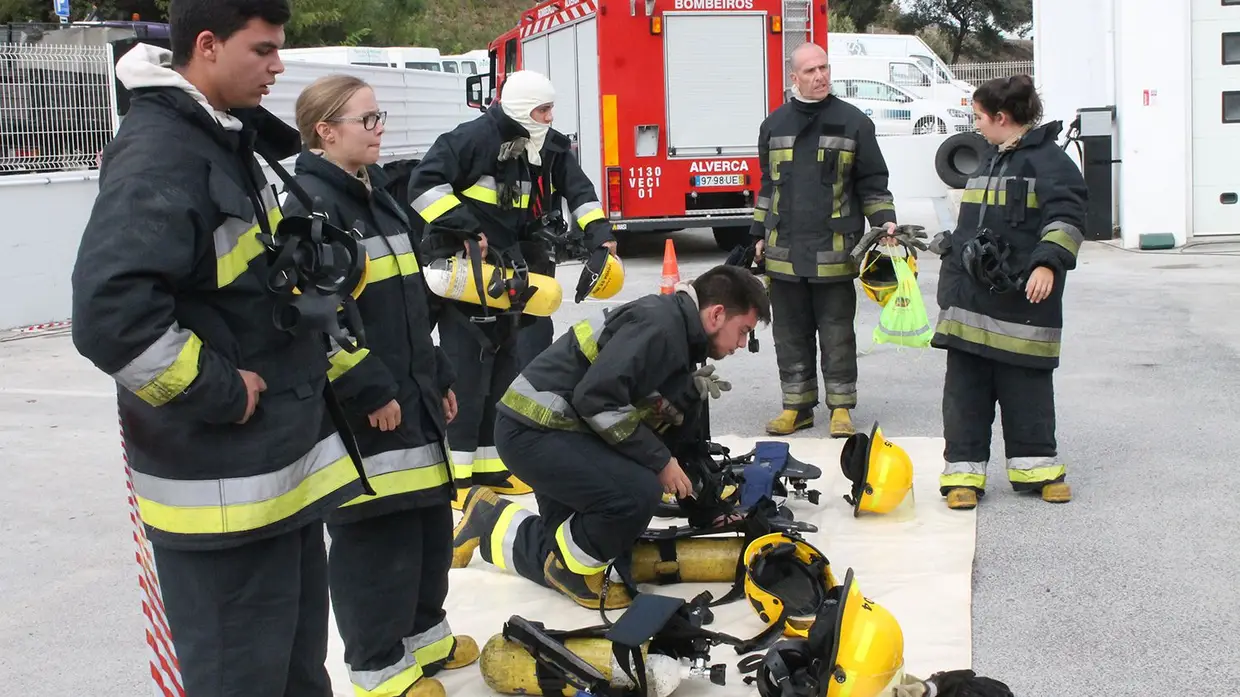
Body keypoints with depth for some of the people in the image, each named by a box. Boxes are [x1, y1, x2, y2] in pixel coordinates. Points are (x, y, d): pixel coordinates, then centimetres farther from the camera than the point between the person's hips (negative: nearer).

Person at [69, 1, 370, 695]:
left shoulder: (226, 139, 11)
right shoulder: (158, 155, -21)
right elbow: (111, 313, -33)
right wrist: (219, 391, -22)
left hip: (282, 464, 10)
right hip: (222, 487, -10)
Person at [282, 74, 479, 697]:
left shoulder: (376, 194, 15)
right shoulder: (312, 204, -15)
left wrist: (437, 376, 21)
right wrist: (368, 389, -20)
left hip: (409, 395, 10)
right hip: (358, 408, -10)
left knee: (429, 516, 17)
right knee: (375, 533, -1)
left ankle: (423, 633, 34)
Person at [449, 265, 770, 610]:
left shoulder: (682, 342, 11)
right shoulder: (658, 323, -19)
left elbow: (678, 434, 18)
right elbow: (596, 398, -28)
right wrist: (660, 461, -19)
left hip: (562, 432, 11)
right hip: (534, 431, -11)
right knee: (637, 492, -27)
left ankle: (492, 521, 31)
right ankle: (571, 569, -5)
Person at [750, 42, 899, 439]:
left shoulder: (853, 122, 1)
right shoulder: (775, 125, 10)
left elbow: (872, 183, 4)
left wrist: (885, 221, -7)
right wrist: (760, 234, 16)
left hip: (834, 253, -3)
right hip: (785, 253, 3)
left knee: (837, 335, 3)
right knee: (790, 334, 9)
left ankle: (841, 407, 14)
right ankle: (797, 406, 19)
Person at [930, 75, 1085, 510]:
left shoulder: (1048, 160, -9)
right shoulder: (992, 160, 19)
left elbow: (1066, 217, -18)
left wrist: (1048, 263, -29)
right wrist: (952, 249, 37)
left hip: (1022, 300, -7)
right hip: (972, 298, 8)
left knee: (1026, 388, 3)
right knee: (965, 388, 4)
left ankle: (1036, 467, 17)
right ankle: (963, 472, 8)